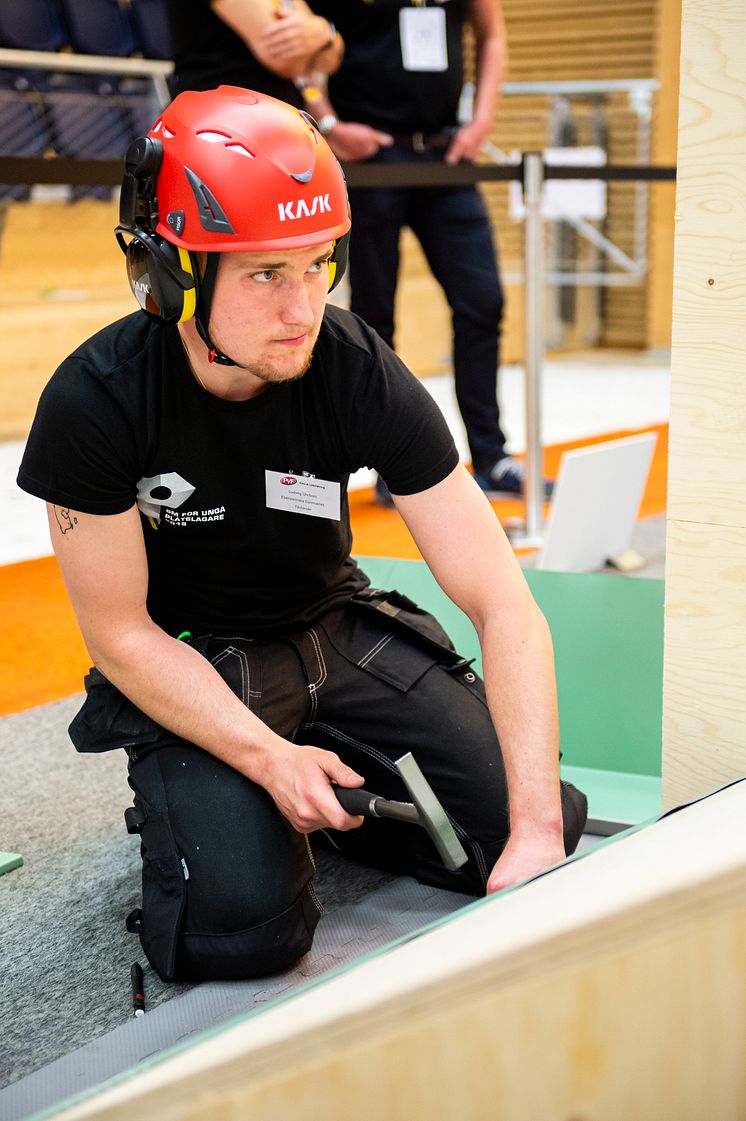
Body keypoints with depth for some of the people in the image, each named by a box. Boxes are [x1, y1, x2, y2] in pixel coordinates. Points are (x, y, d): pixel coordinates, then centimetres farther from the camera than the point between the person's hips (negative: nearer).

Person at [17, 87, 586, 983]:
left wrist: (537, 830, -31)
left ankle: (330, 785, 11)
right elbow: (121, 634, -14)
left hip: (335, 631, 3)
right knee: (243, 928, -24)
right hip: (188, 667, -2)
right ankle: (188, 798, 8)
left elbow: (503, 605, -22)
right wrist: (268, 759, -26)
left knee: (553, 828, -10)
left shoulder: (362, 377, -21)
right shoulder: (94, 403, -24)